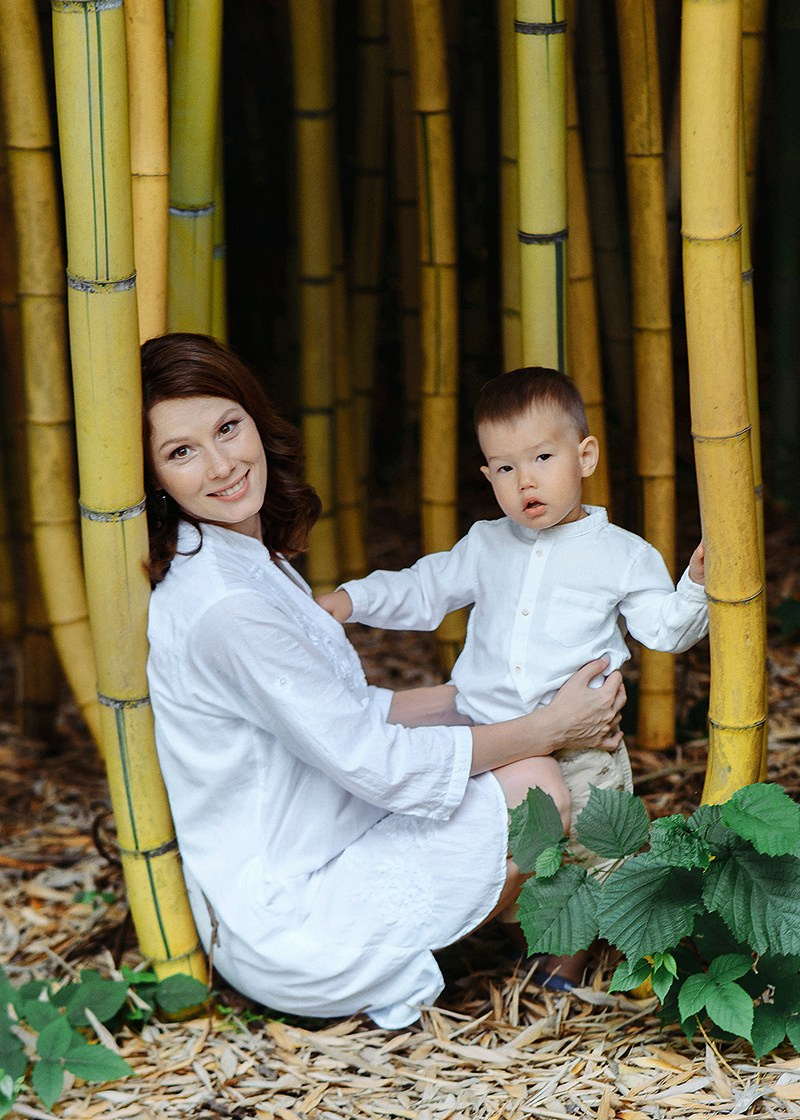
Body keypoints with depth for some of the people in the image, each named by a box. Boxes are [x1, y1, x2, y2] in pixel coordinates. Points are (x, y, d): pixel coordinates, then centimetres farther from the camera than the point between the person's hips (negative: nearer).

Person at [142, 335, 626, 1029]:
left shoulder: (249, 561, 5)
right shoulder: (223, 608, -25)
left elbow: (342, 714, 14)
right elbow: (375, 762, -21)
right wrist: (550, 728, -10)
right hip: (284, 933, -9)